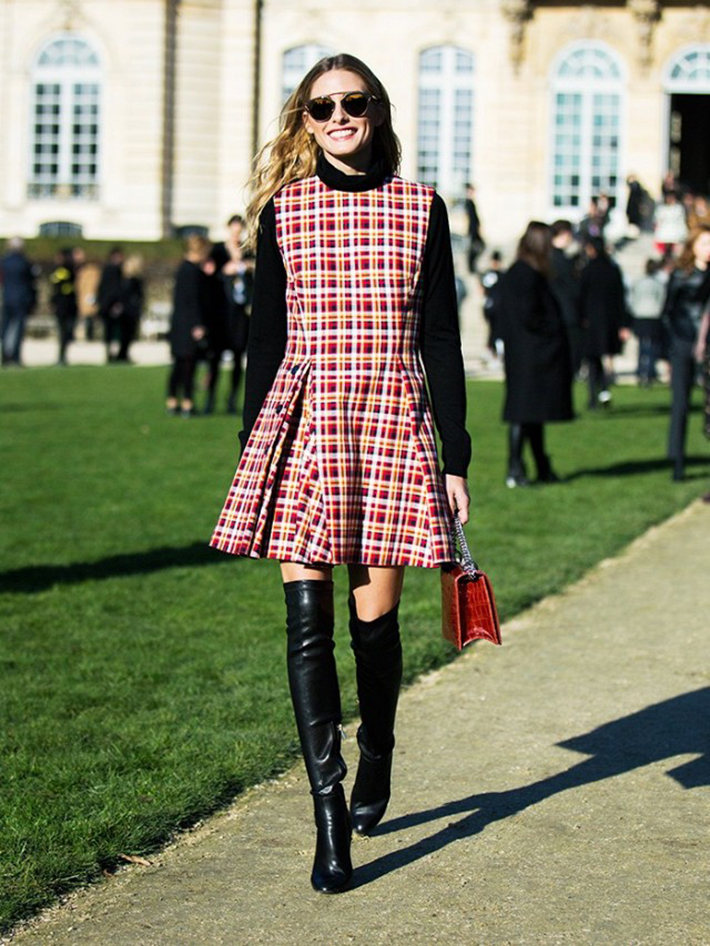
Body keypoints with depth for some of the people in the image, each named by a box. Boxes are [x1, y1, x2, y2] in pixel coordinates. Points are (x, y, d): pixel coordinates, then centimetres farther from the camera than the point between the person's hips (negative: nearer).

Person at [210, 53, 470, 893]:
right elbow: (266, 336, 10)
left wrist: (456, 457, 4)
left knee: (375, 619, 4)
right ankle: (329, 817, -6)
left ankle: (375, 759, 33)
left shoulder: (420, 210, 7)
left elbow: (442, 339, 7)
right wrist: (251, 449, 6)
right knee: (308, 620, -8)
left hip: (394, 422, 0)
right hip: (303, 422, 0)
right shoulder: (282, 210, 8)